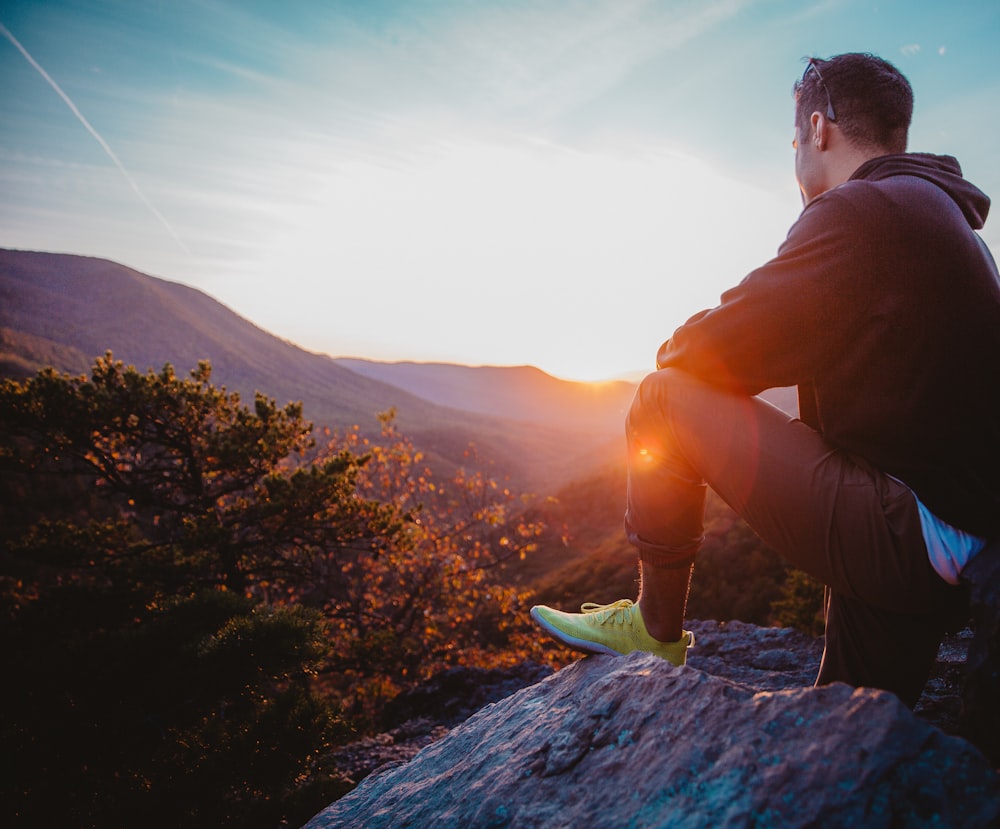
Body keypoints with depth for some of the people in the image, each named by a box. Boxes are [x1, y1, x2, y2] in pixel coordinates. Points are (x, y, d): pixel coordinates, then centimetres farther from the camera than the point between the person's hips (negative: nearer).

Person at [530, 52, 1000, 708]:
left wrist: (675, 354, 10)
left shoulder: (860, 212, -14)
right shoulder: (941, 214, 18)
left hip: (906, 541, -10)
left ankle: (655, 629, 6)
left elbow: (704, 353, -14)